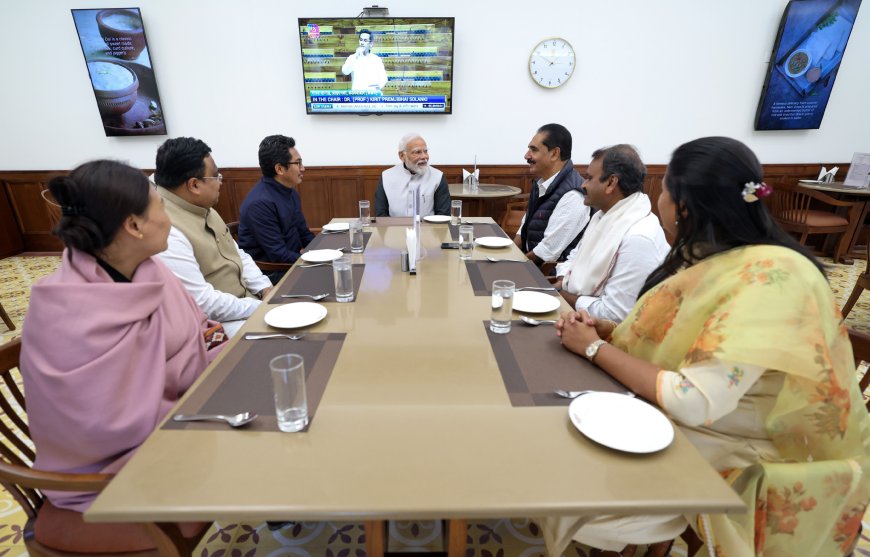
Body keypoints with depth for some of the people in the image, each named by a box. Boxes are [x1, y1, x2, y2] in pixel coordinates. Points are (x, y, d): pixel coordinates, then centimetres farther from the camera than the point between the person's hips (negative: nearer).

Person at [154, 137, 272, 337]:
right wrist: (261, 308, -20)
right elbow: (202, 303, -27)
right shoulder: (166, 233, -25)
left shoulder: (202, 209, 5)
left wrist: (266, 289, -2)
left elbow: (236, 254, 12)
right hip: (215, 322, -9)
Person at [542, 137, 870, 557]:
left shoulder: (769, 278, -30)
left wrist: (595, 348, -23)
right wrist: (606, 332, -13)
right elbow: (672, 338, 3)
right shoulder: (710, 257, -4)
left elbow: (694, 402, -33)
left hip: (758, 455, -7)